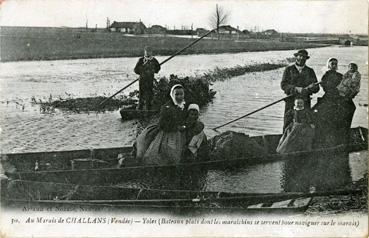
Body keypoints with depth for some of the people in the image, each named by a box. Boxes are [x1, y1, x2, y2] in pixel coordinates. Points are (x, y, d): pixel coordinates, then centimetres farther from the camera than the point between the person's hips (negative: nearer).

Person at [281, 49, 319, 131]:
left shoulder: (310, 71, 13)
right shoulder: (289, 69, 8)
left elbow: (316, 88, 7)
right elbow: (283, 85, -3)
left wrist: (308, 89, -17)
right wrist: (296, 89, -17)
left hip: (305, 102, 1)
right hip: (291, 101, -1)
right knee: (287, 124, -4)